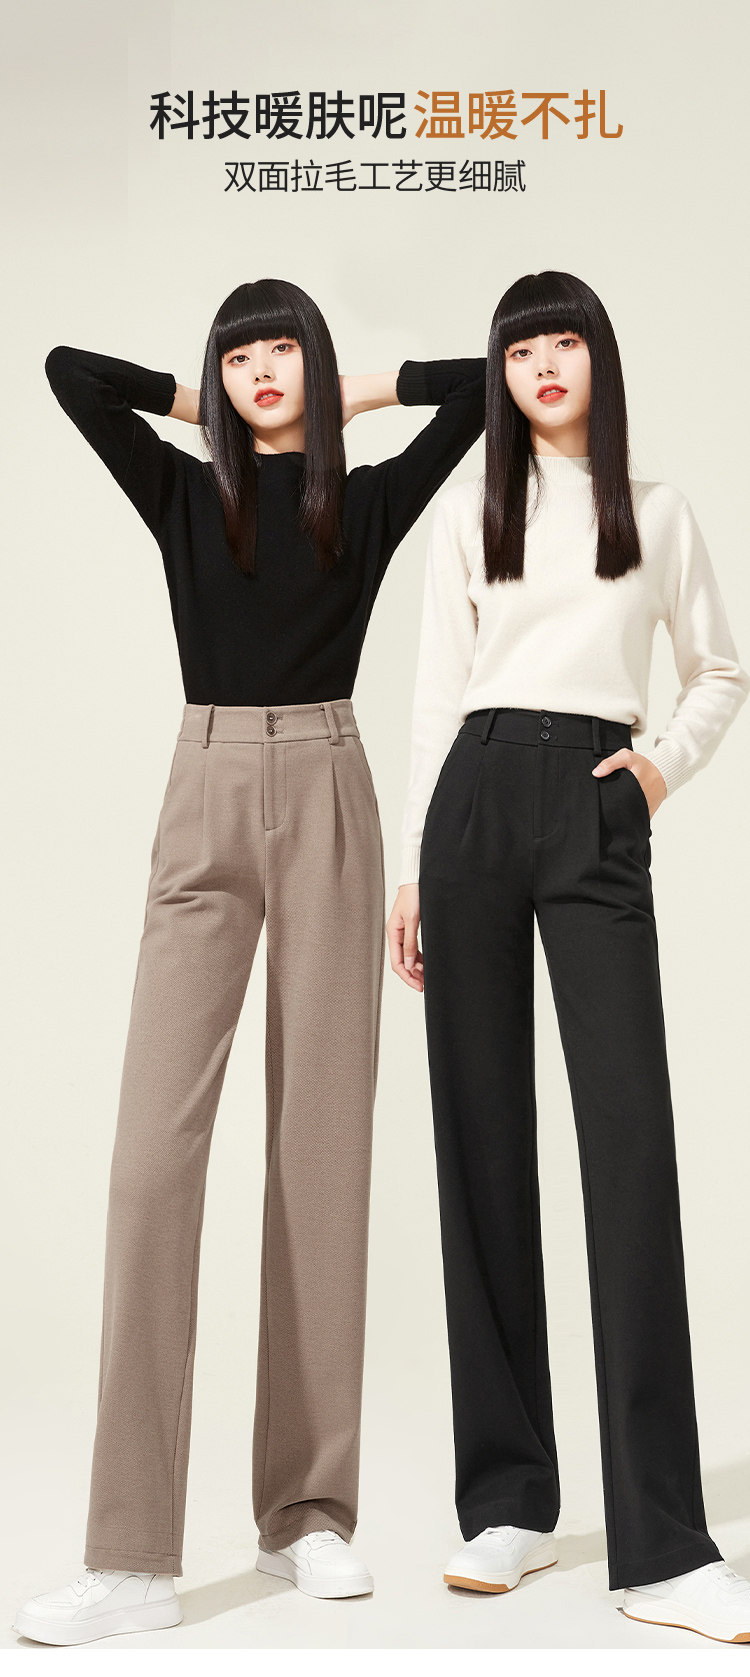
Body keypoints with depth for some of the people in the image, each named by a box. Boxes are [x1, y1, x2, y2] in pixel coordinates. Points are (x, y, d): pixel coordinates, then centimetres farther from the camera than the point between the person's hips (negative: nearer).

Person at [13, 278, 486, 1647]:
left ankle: (308, 1509, 10)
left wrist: (359, 395, 16)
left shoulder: (371, 502, 11)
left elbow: (482, 382, 7)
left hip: (326, 801, 0)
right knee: (157, 1139, -11)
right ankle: (132, 1555, -10)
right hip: (207, 801, 0)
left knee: (322, 1140, 0)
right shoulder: (184, 496, 12)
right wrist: (199, 406, 15)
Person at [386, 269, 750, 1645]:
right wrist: (411, 870, 3)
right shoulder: (469, 512, 14)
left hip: (596, 813, -1)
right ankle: (507, 1495, 9)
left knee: (631, 1136, -12)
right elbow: (438, 693, 10)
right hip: (475, 803, 1)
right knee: (483, 1134, 0)